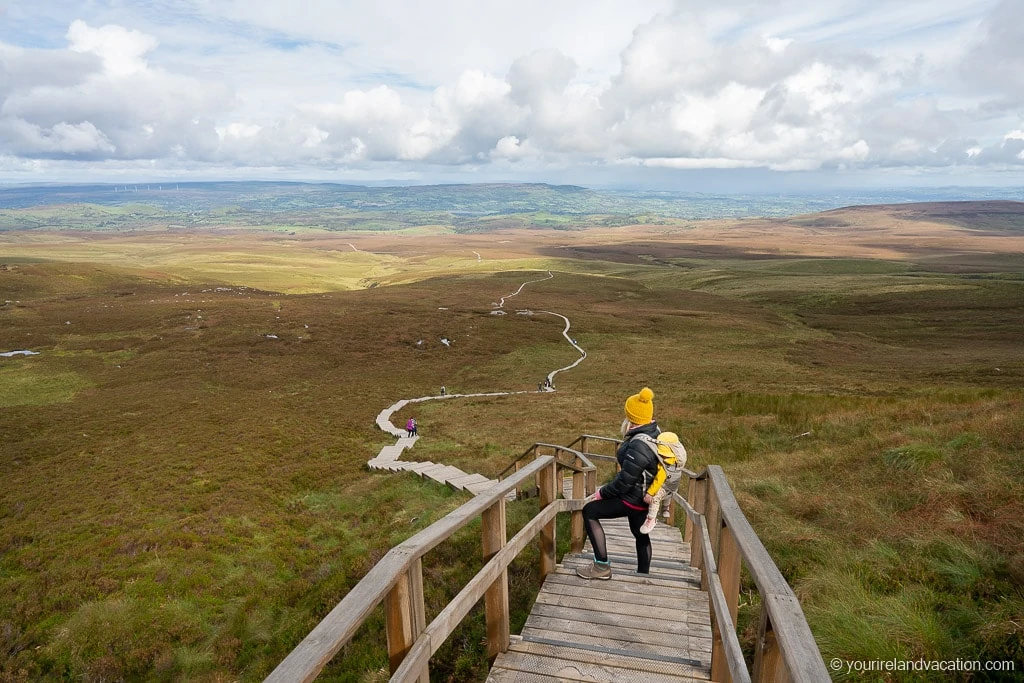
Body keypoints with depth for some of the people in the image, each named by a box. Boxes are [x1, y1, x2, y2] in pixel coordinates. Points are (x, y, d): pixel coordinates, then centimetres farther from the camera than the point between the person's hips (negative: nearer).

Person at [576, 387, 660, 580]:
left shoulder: (639, 446, -32)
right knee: (640, 534, 25)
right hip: (645, 495, 10)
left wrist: (602, 493, -13)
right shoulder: (655, 431, -4)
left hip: (633, 499, -10)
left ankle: (602, 567, 0)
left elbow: (624, 482, -26)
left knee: (589, 512, -4)